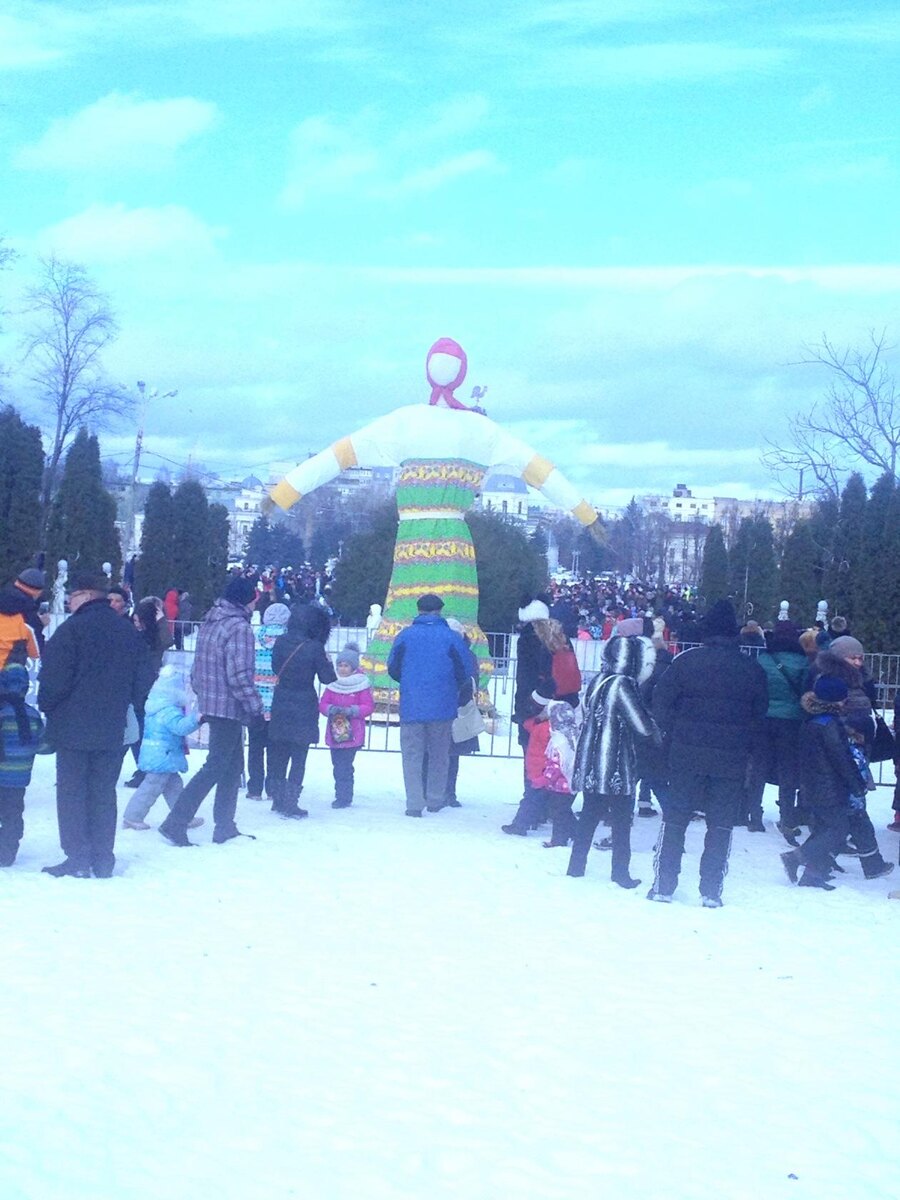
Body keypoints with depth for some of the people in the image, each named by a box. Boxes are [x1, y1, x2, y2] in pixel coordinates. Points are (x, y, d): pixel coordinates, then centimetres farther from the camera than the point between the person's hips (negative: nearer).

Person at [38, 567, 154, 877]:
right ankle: (103, 859, 12)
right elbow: (144, 680, 11)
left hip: (73, 727, -5)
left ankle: (78, 857, 0)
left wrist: (46, 707, 3)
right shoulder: (128, 632, 8)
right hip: (112, 732, 5)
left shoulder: (72, 629, -11)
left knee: (72, 793, 2)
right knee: (103, 793, 11)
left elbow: (54, 678, -13)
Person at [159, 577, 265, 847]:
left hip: (209, 702, 9)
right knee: (215, 768, -5)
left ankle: (224, 827, 21)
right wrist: (255, 707, -15)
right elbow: (240, 675, -21)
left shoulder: (209, 623, 12)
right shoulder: (239, 628, -16)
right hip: (229, 707, -9)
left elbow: (197, 668, 17)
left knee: (233, 764, 17)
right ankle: (175, 823, -7)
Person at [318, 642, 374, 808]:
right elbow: (322, 704, 9)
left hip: (352, 733, -5)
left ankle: (343, 797, -4)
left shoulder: (361, 685, -3)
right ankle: (343, 796, 20)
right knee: (338, 765, 9)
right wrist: (331, 709, -13)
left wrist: (351, 710, -18)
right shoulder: (333, 684, 9)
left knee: (343, 766, -10)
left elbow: (368, 706, -4)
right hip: (334, 732, 5)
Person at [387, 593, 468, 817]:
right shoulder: (452, 637, -5)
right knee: (439, 754, 15)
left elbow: (392, 668, 3)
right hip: (442, 707, 0)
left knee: (412, 754, 6)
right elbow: (464, 673, -2)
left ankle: (415, 804, -2)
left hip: (411, 706, 0)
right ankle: (435, 800, 20)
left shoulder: (405, 635, -3)